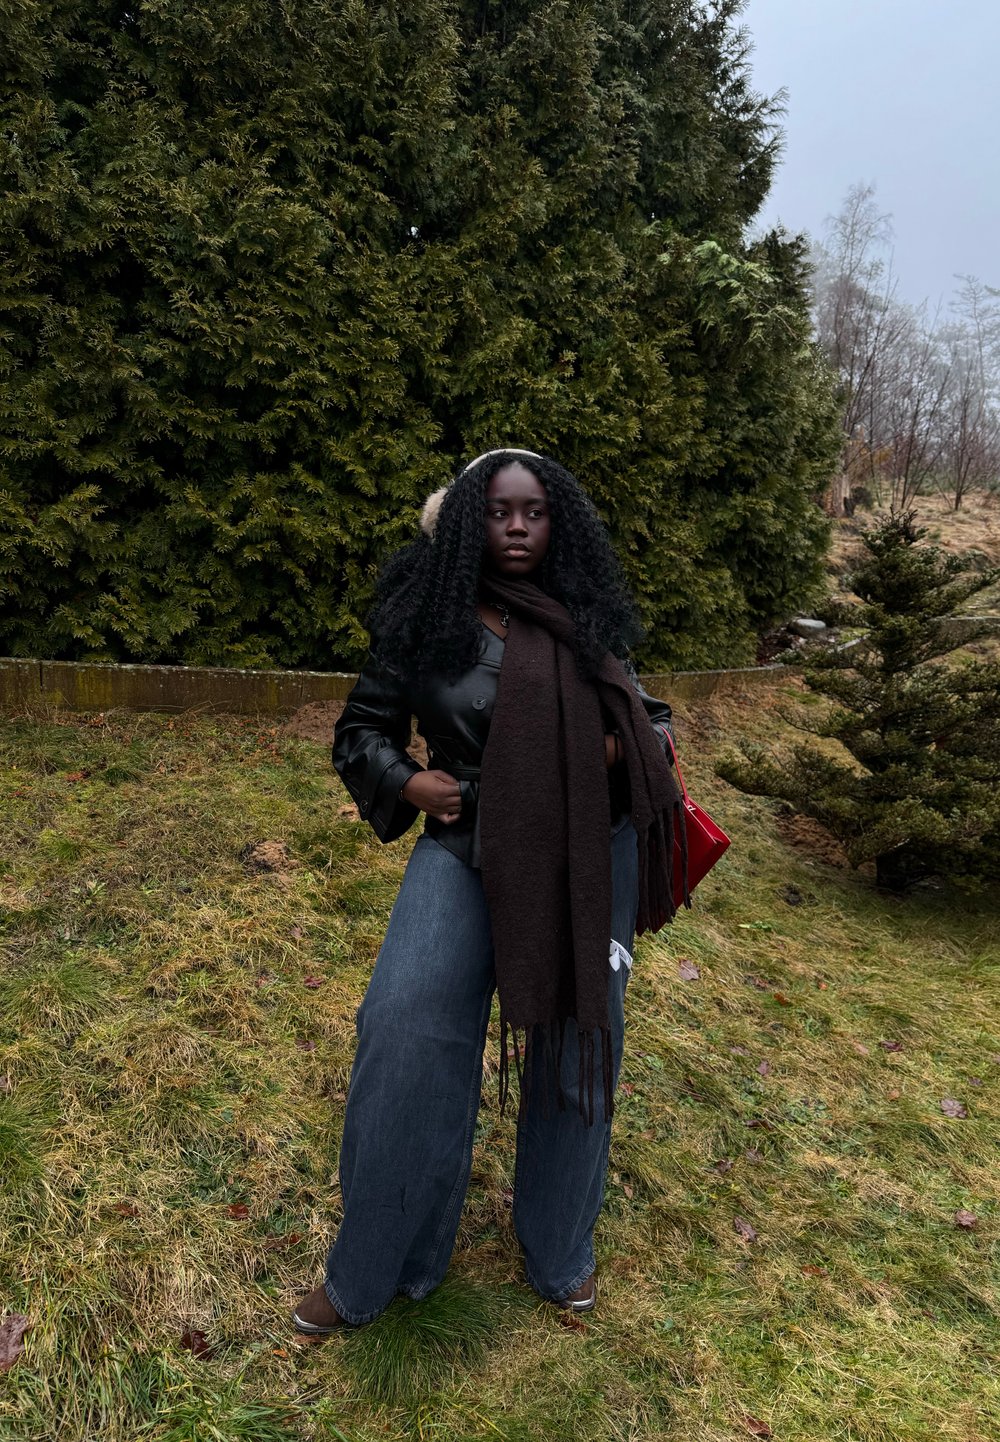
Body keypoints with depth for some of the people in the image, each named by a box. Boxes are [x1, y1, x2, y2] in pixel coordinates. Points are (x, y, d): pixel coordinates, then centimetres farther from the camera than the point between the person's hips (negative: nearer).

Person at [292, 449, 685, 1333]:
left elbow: (647, 717, 13)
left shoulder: (586, 619, 0)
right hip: (466, 847, -1)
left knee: (577, 1043, 10)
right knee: (407, 1029, -14)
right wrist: (407, 782, -12)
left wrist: (623, 748, -9)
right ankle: (375, 1267, 9)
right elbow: (363, 728, 6)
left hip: (585, 857, 2)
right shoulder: (428, 620, -4)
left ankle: (561, 1249, 35)